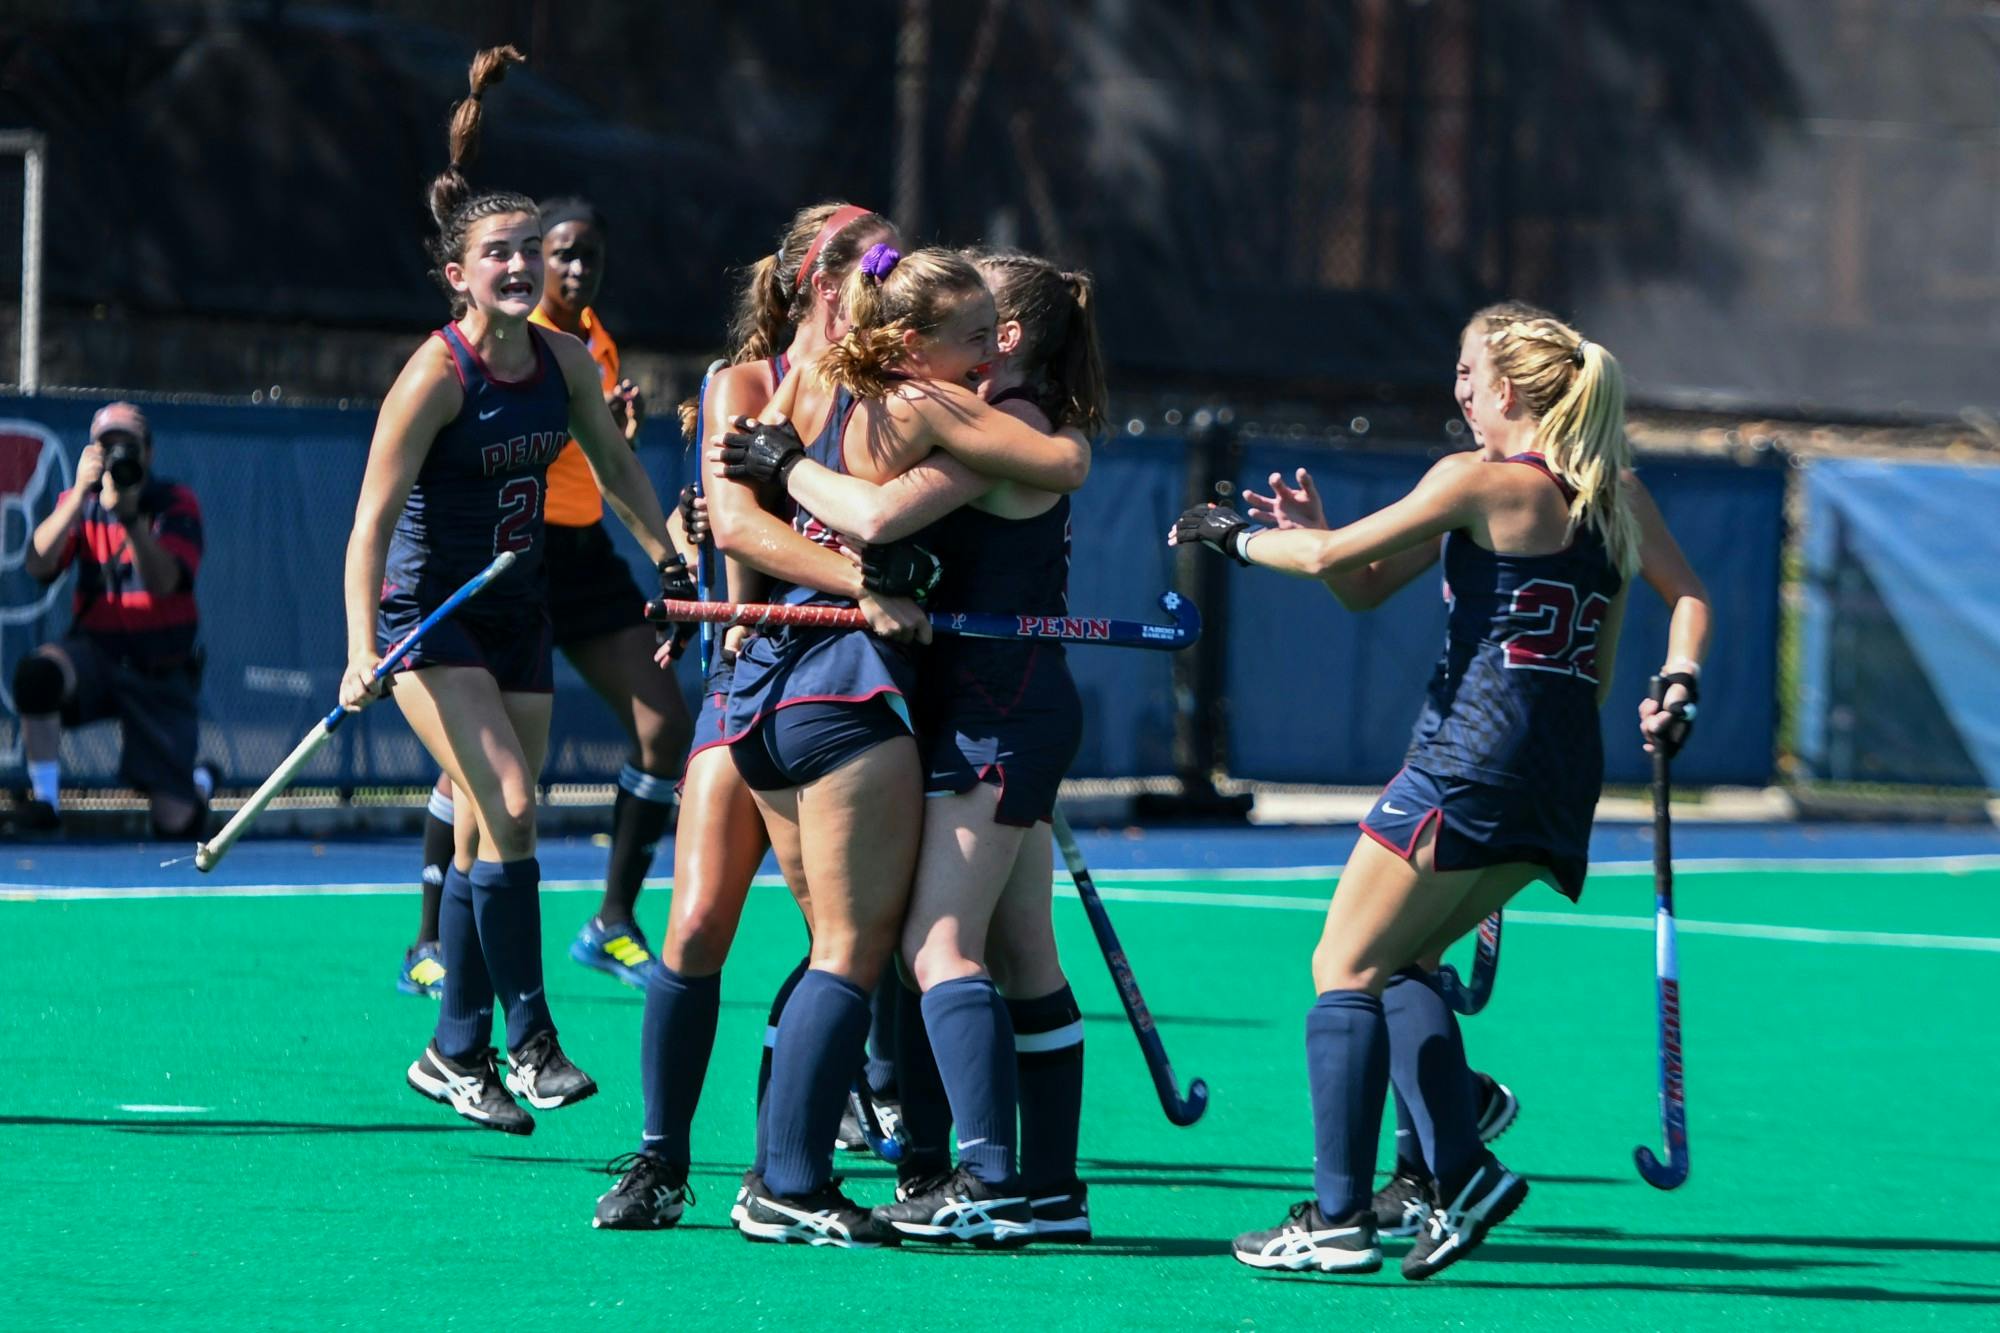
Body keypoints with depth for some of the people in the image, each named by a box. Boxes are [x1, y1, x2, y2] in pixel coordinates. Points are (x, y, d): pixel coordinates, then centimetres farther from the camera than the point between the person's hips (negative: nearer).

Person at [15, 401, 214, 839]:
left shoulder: (176, 504, -6)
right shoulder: (78, 503, 2)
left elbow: (165, 582, -22)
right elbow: (38, 565, -16)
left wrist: (130, 515, -35)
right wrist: (82, 495, -27)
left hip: (162, 675, -1)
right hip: (96, 652, 1)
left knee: (176, 824, -4)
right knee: (38, 671, -37)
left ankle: (198, 782, 34)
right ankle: (43, 797, -23)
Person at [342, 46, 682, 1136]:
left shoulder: (563, 360, -2)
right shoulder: (437, 375, -19)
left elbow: (612, 461, 17)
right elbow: (373, 519, -21)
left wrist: (669, 559, 15)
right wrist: (362, 650, -30)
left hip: (517, 613, 6)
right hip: (431, 617, -6)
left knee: (488, 839, 7)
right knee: (508, 810, -19)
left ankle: (456, 1055, 15)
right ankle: (528, 1040, -16)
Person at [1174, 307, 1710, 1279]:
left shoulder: (1480, 481, -6)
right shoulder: (1616, 488, 14)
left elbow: (1333, 560, -5)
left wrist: (1236, 536, 9)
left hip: (1473, 755, -8)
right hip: (1564, 788, 8)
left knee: (1345, 967, 1)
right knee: (1398, 961, 18)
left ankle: (1338, 1218, -6)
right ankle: (1462, 1173, 3)